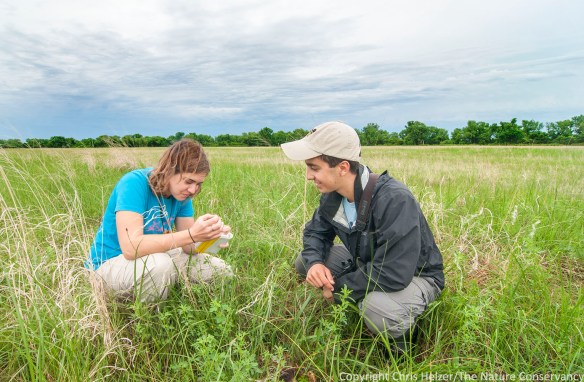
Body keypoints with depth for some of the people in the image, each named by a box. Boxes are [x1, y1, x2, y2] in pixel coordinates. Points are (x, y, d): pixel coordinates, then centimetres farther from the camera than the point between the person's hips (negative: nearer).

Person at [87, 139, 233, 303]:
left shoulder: (181, 192, -4)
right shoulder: (134, 183, -24)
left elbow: (189, 246, -7)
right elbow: (130, 247, -36)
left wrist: (209, 237, -29)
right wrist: (191, 234, -41)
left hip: (152, 256, 7)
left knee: (221, 271, -3)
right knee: (160, 264, -39)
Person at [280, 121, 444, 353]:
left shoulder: (394, 200, -35)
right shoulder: (332, 195, -11)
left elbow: (393, 274, -37)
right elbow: (315, 231, 2)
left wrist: (339, 287, -23)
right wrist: (314, 262, -21)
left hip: (413, 276, -6)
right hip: (366, 264, 7)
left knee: (376, 308, -38)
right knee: (304, 262, -6)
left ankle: (402, 334, -2)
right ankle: (358, 306, 8)